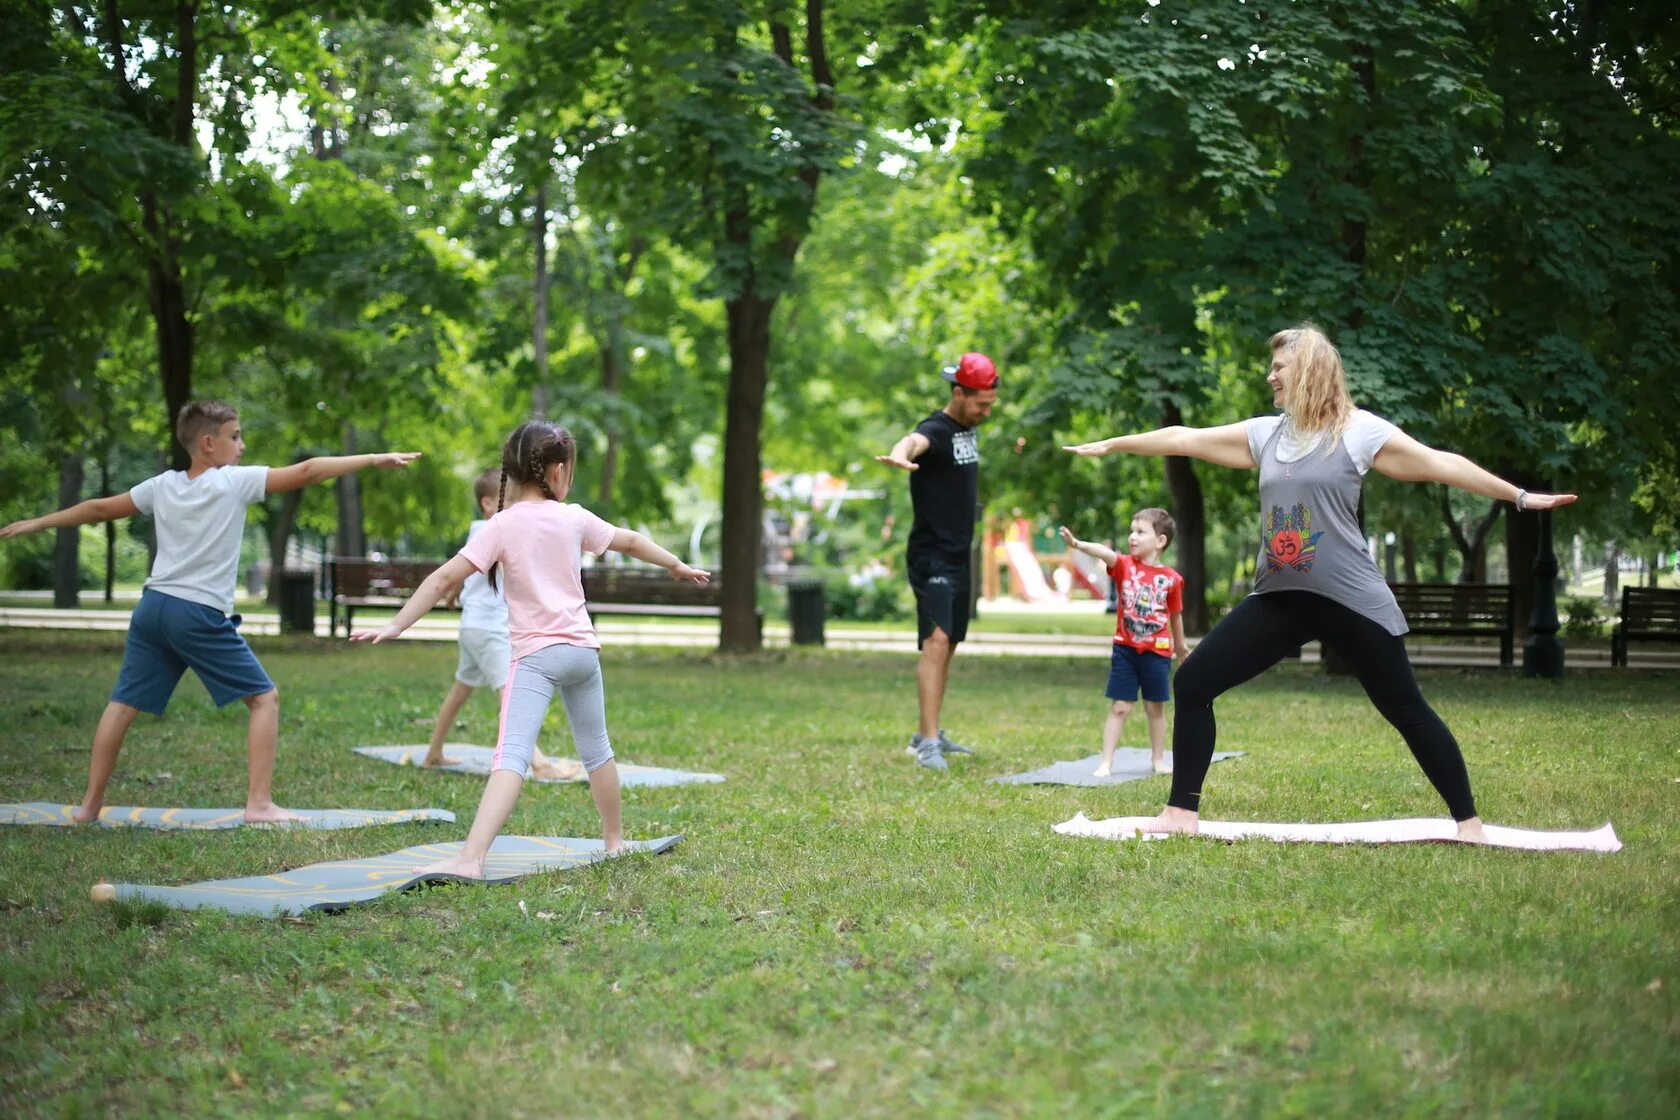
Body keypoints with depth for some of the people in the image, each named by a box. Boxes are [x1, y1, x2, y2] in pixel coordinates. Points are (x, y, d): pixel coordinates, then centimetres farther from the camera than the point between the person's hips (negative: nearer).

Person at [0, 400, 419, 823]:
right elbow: (306, 472, -10)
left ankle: (90, 803, 15)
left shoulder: (162, 486, 10)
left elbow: (100, 508, 18)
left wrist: (37, 523, 32)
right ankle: (259, 803, -4)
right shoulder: (235, 482, -6)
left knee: (123, 704, 13)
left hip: (153, 606, 6)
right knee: (265, 698, 2)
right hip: (201, 615, -6)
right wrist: (376, 459, -9)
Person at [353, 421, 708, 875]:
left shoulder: (502, 525, -6)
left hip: (535, 654, -5)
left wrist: (396, 626, -11)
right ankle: (614, 838, 43)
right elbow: (632, 541, 23)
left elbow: (445, 578, -13)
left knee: (511, 757, -20)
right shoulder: (575, 519, 6)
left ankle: (471, 858, -35)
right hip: (583, 648, 5)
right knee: (596, 750, 24)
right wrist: (678, 566, 40)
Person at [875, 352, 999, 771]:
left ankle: (927, 733, 22)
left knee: (948, 647, 13)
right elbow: (915, 441, -42)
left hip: (959, 558, 9)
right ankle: (928, 743, -22)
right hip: (931, 558, -9)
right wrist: (900, 455, -63)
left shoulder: (968, 429, 11)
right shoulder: (936, 430, -16)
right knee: (936, 641, -18)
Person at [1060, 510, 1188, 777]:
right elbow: (1105, 553, -25)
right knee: (1119, 707, 0)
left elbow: (1175, 615, 10)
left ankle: (1158, 760, 24)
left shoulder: (1172, 578, -3)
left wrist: (1180, 644, 22)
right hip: (1125, 649, 0)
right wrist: (1078, 544, -45)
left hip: (1157, 651, 0)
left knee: (1155, 707, 11)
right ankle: (1106, 763, 2)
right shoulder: (1124, 565, -4)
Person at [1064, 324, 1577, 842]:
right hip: (1279, 599, 6)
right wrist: (1108, 444, 23)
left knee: (1406, 709, -2)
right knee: (1192, 683, -1)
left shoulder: (1358, 430, -5)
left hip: (1351, 601, -5)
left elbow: (1440, 464, -6)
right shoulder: (1265, 433, 10)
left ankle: (1468, 822, 8)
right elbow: (1185, 439, 17)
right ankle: (1182, 812, 6)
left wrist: (1519, 496, -9)